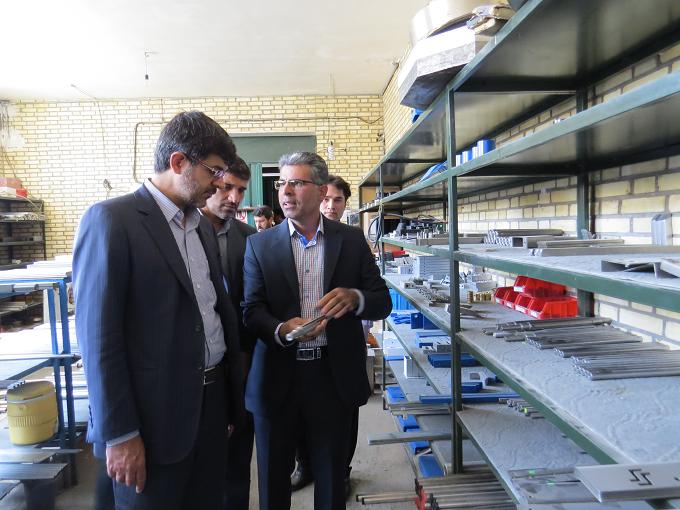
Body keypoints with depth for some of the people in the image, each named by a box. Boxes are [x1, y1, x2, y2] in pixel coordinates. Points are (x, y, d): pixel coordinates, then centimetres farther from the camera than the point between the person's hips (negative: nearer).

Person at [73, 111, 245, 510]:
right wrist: (119, 435, -13)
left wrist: (232, 398, 12)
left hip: (213, 399, 7)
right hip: (155, 415, -6)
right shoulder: (111, 219, -12)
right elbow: (99, 337, -14)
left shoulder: (203, 226, 9)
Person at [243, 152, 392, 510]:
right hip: (277, 376, 1)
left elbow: (382, 303, 1)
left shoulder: (351, 240, 2)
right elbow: (252, 309, -4)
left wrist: (354, 298, -21)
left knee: (332, 477, 17)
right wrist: (282, 331, -25)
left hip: (333, 376, 0)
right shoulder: (259, 244, 2)